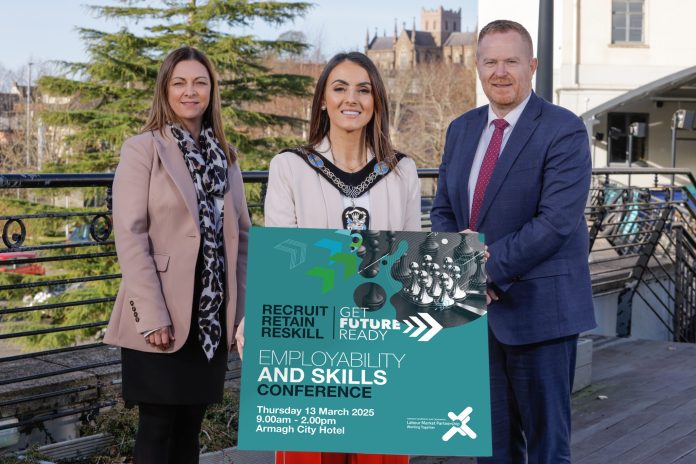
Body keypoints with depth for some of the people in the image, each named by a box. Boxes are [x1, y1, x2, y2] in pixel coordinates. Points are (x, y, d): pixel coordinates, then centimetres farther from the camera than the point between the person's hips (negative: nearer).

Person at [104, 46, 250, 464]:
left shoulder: (225, 156, 13)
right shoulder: (143, 149, -4)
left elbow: (240, 235, 14)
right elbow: (130, 235, -11)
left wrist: (240, 307, 4)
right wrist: (153, 315, -18)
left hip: (211, 316, 5)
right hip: (163, 318, -5)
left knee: (190, 426, 11)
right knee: (158, 426, 0)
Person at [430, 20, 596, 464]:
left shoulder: (563, 130, -11)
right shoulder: (462, 129, 11)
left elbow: (556, 221, -19)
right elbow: (443, 209, 13)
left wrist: (489, 269, -18)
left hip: (538, 308, -6)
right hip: (476, 307, 6)